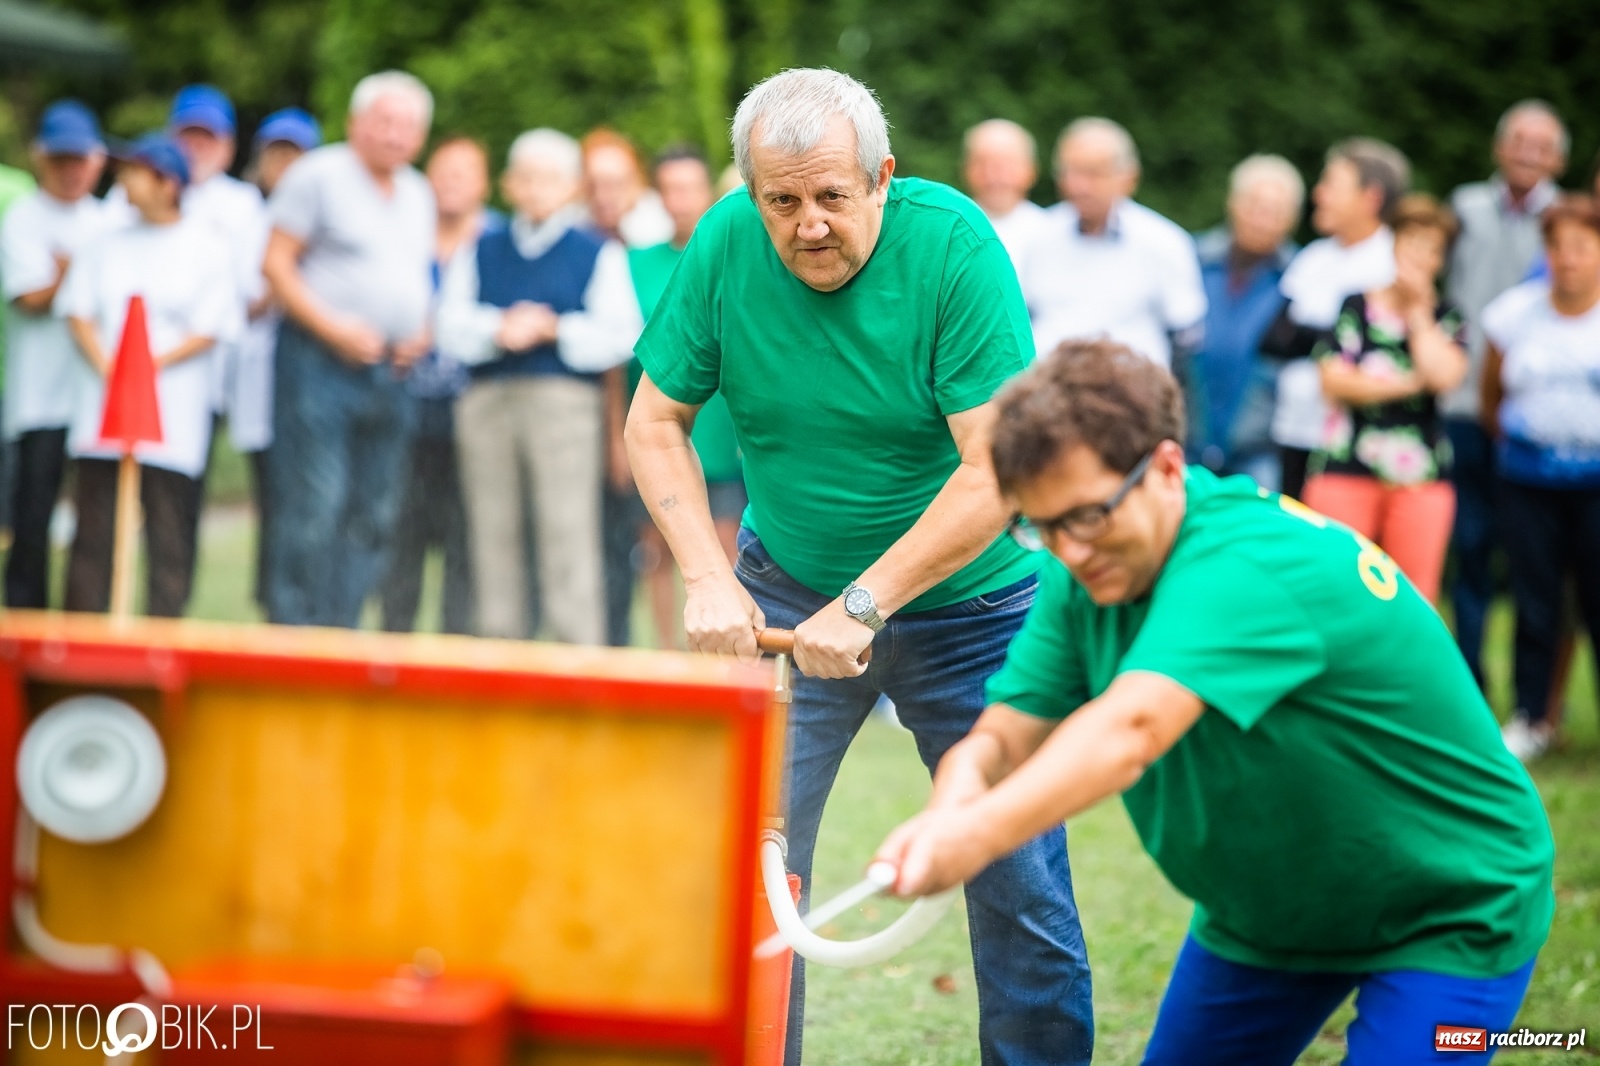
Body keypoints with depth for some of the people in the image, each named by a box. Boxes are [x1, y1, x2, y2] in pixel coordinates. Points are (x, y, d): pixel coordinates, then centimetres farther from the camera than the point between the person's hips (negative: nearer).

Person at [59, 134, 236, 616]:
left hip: (173, 411, -4)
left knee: (170, 536, -4)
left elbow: (209, 331, -3)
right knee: (92, 531, 3)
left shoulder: (207, 248, 1)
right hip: (102, 405, 4)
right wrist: (106, 367, -7)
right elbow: (78, 311, 10)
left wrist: (151, 366, -13)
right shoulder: (107, 244, 13)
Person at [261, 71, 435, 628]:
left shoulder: (419, 195, 17)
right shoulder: (319, 175, -4)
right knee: (314, 509, -11)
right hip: (320, 361, -7)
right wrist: (334, 330, -16)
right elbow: (275, 263, -8)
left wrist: (421, 334, 7)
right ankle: (293, 634, -7)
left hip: (391, 372, 7)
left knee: (374, 518, 6)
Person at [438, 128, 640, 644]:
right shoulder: (481, 253, 19)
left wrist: (554, 329, -12)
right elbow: (451, 328, 6)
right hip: (487, 400, 4)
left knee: (568, 533, -11)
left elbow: (620, 337, -2)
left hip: (565, 401, -3)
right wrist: (498, 330, -12)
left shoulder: (598, 254, 9)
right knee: (494, 535, 5)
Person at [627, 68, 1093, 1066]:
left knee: (1021, 888, -1)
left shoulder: (955, 245, -22)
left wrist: (865, 606, -24)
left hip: (967, 600, -2)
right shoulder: (726, 245, -12)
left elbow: (997, 471, -24)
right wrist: (709, 579, -15)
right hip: (786, 590, 2)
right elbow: (656, 423, -2)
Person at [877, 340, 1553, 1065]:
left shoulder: (1254, 564, -35)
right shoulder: (1086, 578, -10)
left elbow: (1130, 730, -50)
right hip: (1266, 913, 7)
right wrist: (953, 805, -41)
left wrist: (976, 838, -65)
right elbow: (1001, 735, -16)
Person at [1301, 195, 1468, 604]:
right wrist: (1407, 384, -5)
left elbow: (1444, 375, -8)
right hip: (1345, 471, -2)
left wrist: (1417, 312, 0)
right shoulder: (1355, 308, 5)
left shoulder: (1447, 317, 11)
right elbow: (1333, 380, -5)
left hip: (1421, 480, 2)